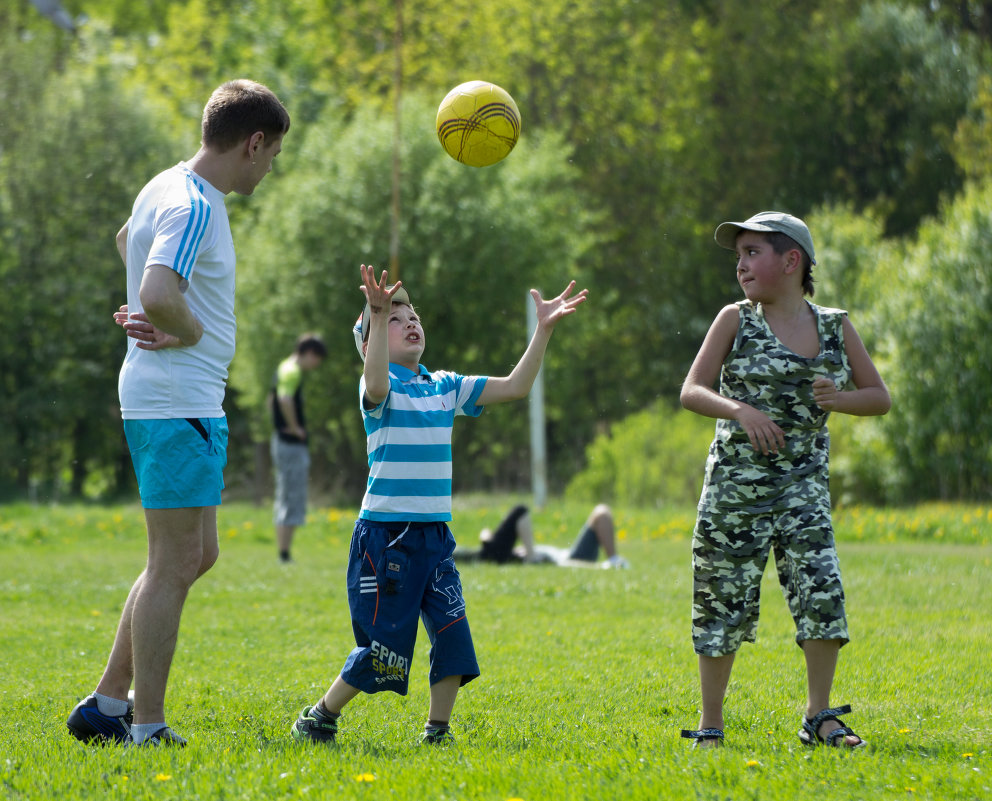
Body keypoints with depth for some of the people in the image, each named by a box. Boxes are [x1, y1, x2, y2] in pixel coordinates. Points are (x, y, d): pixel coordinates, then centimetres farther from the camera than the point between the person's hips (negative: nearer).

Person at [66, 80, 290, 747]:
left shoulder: (170, 189, 12)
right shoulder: (192, 208, -18)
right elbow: (159, 295, -34)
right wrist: (190, 332, -13)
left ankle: (107, 704, 17)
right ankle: (146, 730, -3)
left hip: (189, 404, 10)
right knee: (174, 562, -6)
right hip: (176, 407, -10)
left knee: (197, 555, 14)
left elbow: (127, 241, 34)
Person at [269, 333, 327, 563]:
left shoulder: (284, 369, 17)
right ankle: (285, 555, -7)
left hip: (282, 442, 10)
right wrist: (294, 427, -21)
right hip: (292, 446, -10)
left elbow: (272, 400, 31)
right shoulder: (292, 372, -15)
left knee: (284, 502, 13)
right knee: (293, 503, -7)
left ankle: (283, 555, 16)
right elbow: (285, 399, -33)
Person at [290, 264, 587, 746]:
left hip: (435, 537, 6)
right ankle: (318, 719, 15)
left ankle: (437, 731, 7)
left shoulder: (445, 387, 12)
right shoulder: (379, 385, -7)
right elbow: (377, 387, -33)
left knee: (452, 634, -5)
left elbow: (514, 386, 11)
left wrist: (543, 329, 3)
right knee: (384, 647, -3)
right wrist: (379, 315, -44)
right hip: (385, 535, -6)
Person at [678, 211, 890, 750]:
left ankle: (819, 718, 3)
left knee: (822, 595, -10)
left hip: (803, 487, 1)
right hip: (736, 483, -1)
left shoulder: (834, 327, 6)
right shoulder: (736, 321, 1)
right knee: (723, 602, 2)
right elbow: (692, 391, -5)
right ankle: (709, 726, 14)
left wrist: (837, 398, -10)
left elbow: (880, 397, 11)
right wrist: (741, 410, -23)